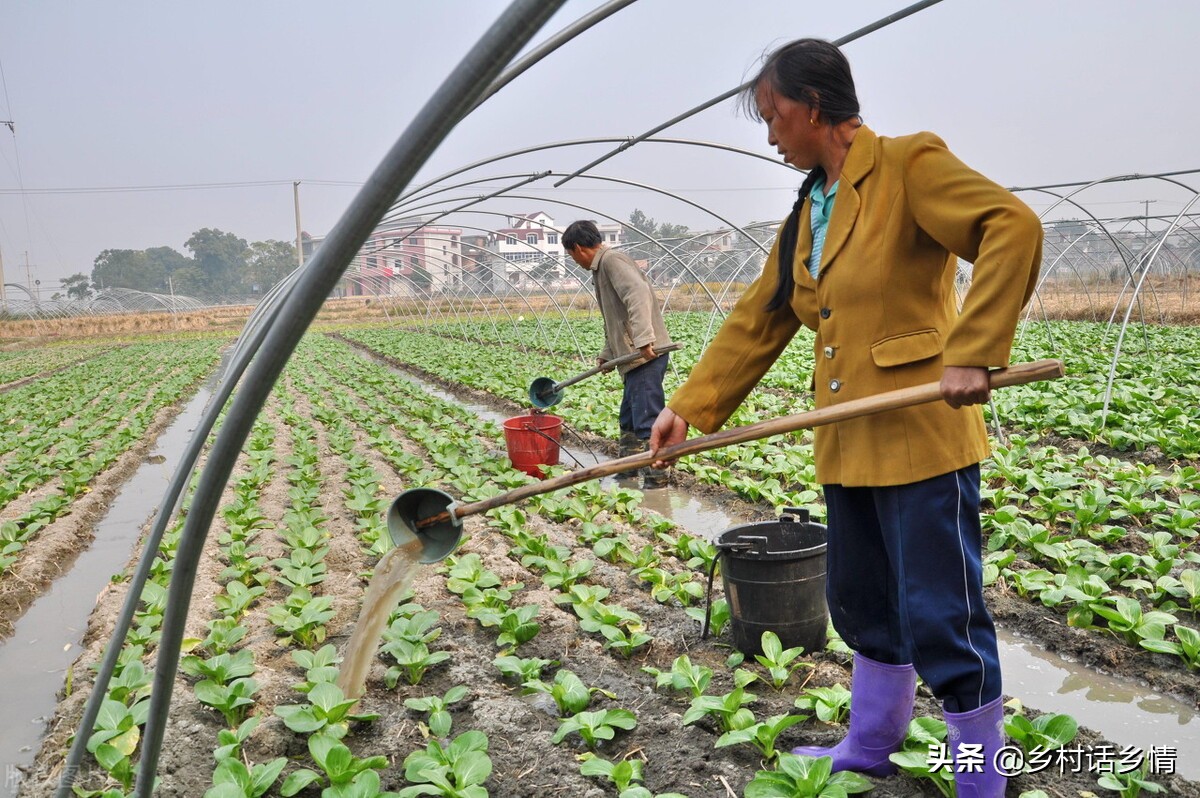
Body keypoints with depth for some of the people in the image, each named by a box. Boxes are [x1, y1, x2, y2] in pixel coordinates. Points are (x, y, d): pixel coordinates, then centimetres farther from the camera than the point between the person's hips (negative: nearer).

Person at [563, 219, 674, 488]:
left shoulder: (612, 260, -10)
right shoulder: (602, 268, 22)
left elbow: (638, 293, -27)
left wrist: (643, 339, -35)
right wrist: (607, 353, 28)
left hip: (647, 355, -11)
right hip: (635, 357, 11)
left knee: (646, 421, -9)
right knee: (628, 422, 19)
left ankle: (655, 478, -4)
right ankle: (627, 472, 30)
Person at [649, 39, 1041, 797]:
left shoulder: (908, 165, -7)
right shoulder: (807, 213, 16)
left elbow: (1013, 226, -20)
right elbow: (756, 321, 14)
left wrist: (972, 352, -28)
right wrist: (690, 406, 8)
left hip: (922, 438, -8)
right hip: (849, 446, 8)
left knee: (942, 621, 1)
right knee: (864, 607, 19)